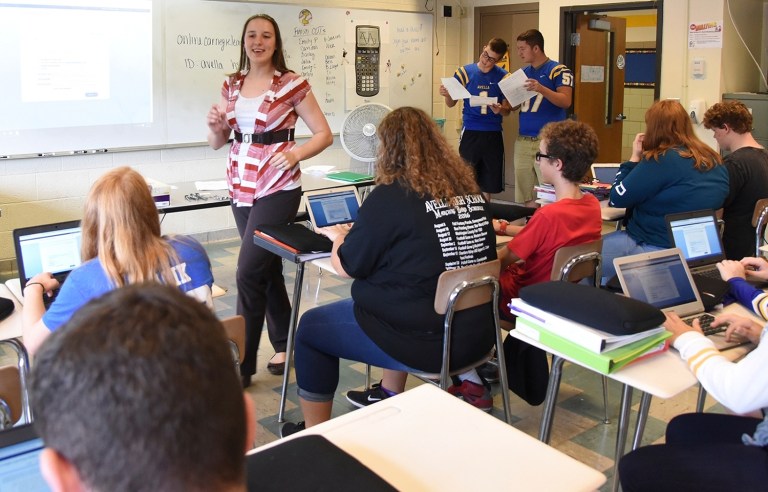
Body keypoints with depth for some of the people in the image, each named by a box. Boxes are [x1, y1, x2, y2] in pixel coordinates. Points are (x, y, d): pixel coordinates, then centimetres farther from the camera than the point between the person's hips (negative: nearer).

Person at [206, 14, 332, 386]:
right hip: (241, 186, 6)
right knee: (267, 267, 14)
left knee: (249, 272, -11)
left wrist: (295, 154, -21)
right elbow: (217, 143, 14)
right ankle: (284, 344, 30)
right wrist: (214, 125, -8)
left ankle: (243, 365, 1)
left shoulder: (292, 84, -6)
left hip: (277, 187, -6)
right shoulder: (231, 85, 9)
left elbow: (324, 134, -4)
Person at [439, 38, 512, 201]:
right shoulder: (464, 72, 1)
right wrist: (447, 95, -19)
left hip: (493, 134, 2)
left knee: (489, 182, 8)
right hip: (470, 133, -1)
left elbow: (507, 110, 6)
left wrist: (500, 110, -17)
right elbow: (451, 103, 3)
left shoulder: (504, 77, 3)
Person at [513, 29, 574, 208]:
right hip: (523, 140, 6)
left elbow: (566, 101, -13)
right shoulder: (523, 72, 16)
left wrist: (541, 89, -27)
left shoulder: (559, 70, -3)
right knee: (524, 196, 6)